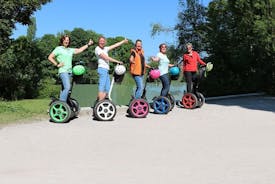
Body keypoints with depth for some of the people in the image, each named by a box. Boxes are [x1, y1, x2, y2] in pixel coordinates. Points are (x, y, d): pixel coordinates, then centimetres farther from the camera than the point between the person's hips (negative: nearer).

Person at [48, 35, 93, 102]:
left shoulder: (70, 50, 18)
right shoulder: (58, 49, 2)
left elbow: (79, 50, 25)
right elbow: (50, 57, 1)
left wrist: (88, 44, 26)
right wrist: (57, 64, -5)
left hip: (69, 71, 7)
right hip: (63, 71, -7)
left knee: (64, 88, 6)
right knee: (67, 87, -22)